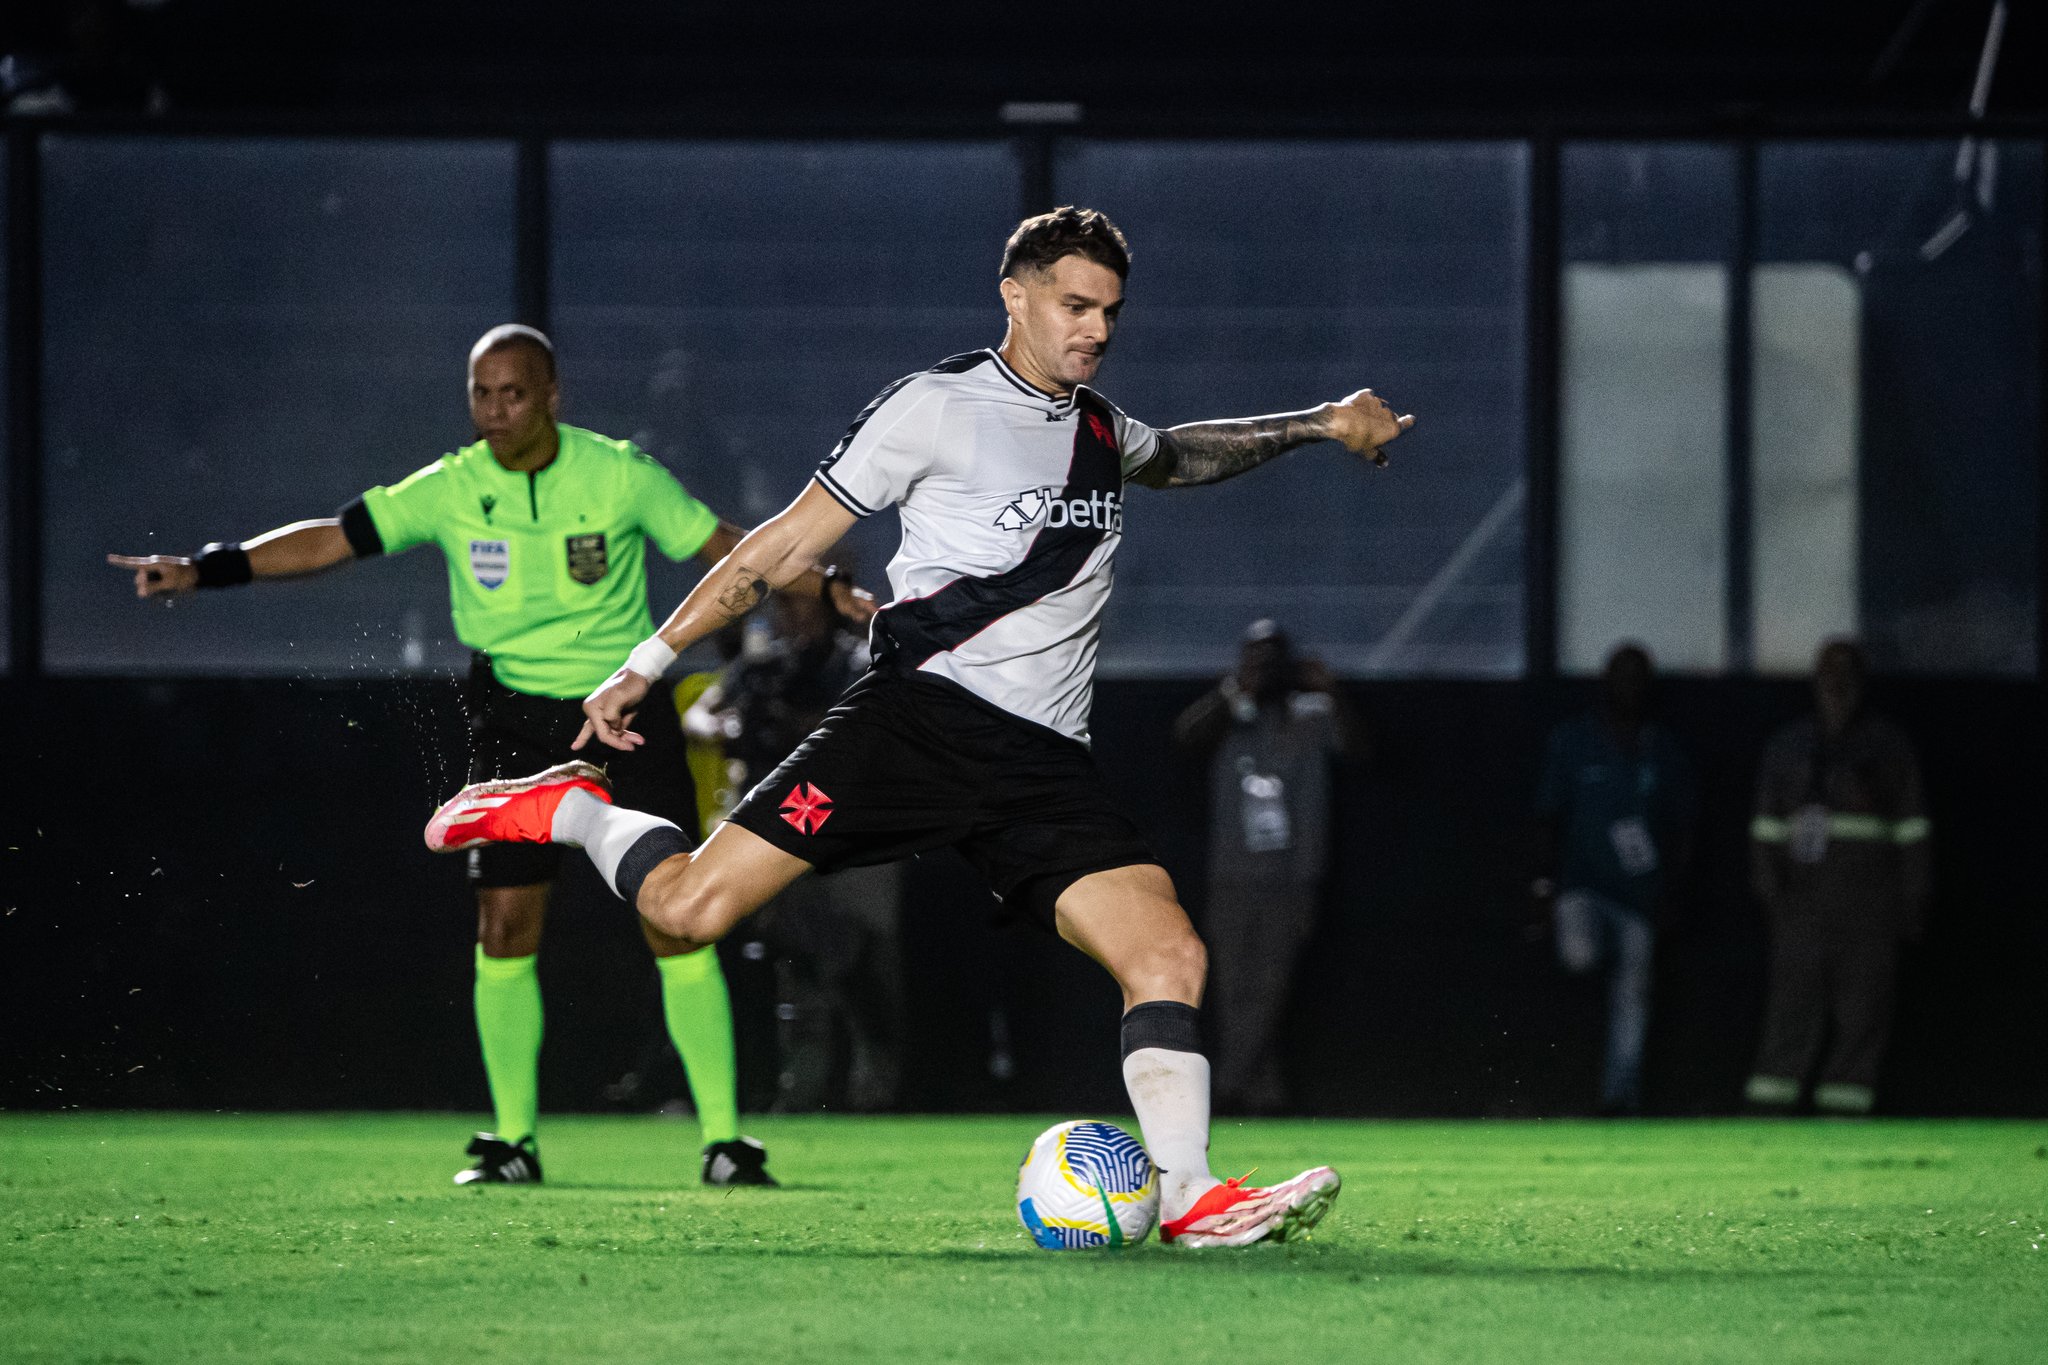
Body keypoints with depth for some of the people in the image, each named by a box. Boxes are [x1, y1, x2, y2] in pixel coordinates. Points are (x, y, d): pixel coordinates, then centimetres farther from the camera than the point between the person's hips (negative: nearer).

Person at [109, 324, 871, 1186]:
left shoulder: (619, 474, -7)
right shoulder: (452, 491, -5)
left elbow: (721, 545, 1)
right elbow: (333, 539, -7)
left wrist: (831, 594, -3)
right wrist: (204, 571, -14)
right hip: (516, 718, 2)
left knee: (677, 922, -7)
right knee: (504, 926, -4)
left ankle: (723, 1138, -1)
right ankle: (514, 1139, 9)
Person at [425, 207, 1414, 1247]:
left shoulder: (1099, 430, 21)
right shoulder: (936, 409, 0)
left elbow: (1179, 456, 47)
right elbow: (787, 545, 3)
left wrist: (1316, 425, 37)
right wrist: (648, 662, 3)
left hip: (1044, 769, 6)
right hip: (922, 718, -6)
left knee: (1168, 954, -15)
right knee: (689, 907, -17)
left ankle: (1186, 1197, -15)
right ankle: (570, 810, 12)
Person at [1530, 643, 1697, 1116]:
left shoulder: (1664, 753, 9)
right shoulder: (1571, 742, 3)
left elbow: (1681, 828, 12)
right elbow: (1549, 816, 5)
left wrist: (1669, 890, 2)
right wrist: (1550, 877, -6)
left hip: (1638, 893, 2)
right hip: (1582, 882, -2)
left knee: (1631, 993, 2)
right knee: (1580, 957, -29)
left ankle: (1622, 1093, 10)